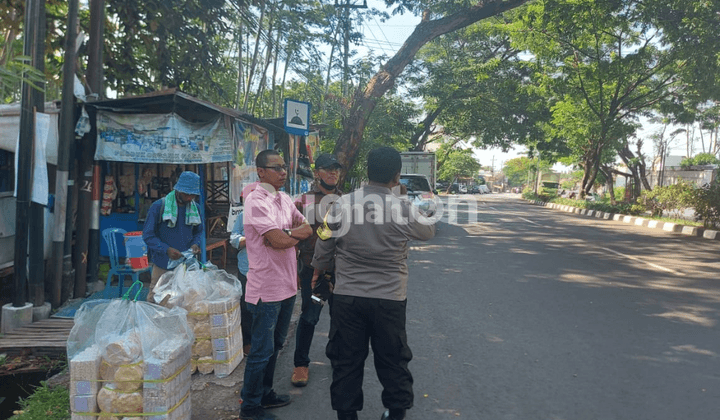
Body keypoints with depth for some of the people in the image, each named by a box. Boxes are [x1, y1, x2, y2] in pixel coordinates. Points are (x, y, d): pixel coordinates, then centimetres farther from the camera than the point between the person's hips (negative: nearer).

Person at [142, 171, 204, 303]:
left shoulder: (195, 208, 6)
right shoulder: (158, 206, -7)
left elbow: (199, 231, 18)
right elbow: (148, 235, -7)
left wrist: (195, 244, -5)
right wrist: (167, 250, -21)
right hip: (163, 266, -3)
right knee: (155, 300, 3)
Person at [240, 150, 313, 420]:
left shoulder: (284, 198, 11)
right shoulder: (256, 201, -17)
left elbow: (308, 227, 9)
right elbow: (278, 241, -24)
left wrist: (286, 233, -11)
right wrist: (297, 233, -4)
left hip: (287, 284, 9)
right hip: (267, 289, -8)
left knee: (274, 345, 20)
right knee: (262, 350, 3)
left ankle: (265, 394, 36)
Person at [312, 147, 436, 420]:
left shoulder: (342, 205, -5)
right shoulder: (403, 209, -9)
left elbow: (324, 246, 4)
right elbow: (428, 232, 11)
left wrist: (318, 270, 24)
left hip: (347, 296, 1)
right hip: (390, 298, -1)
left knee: (345, 360, 14)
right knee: (392, 359, 17)